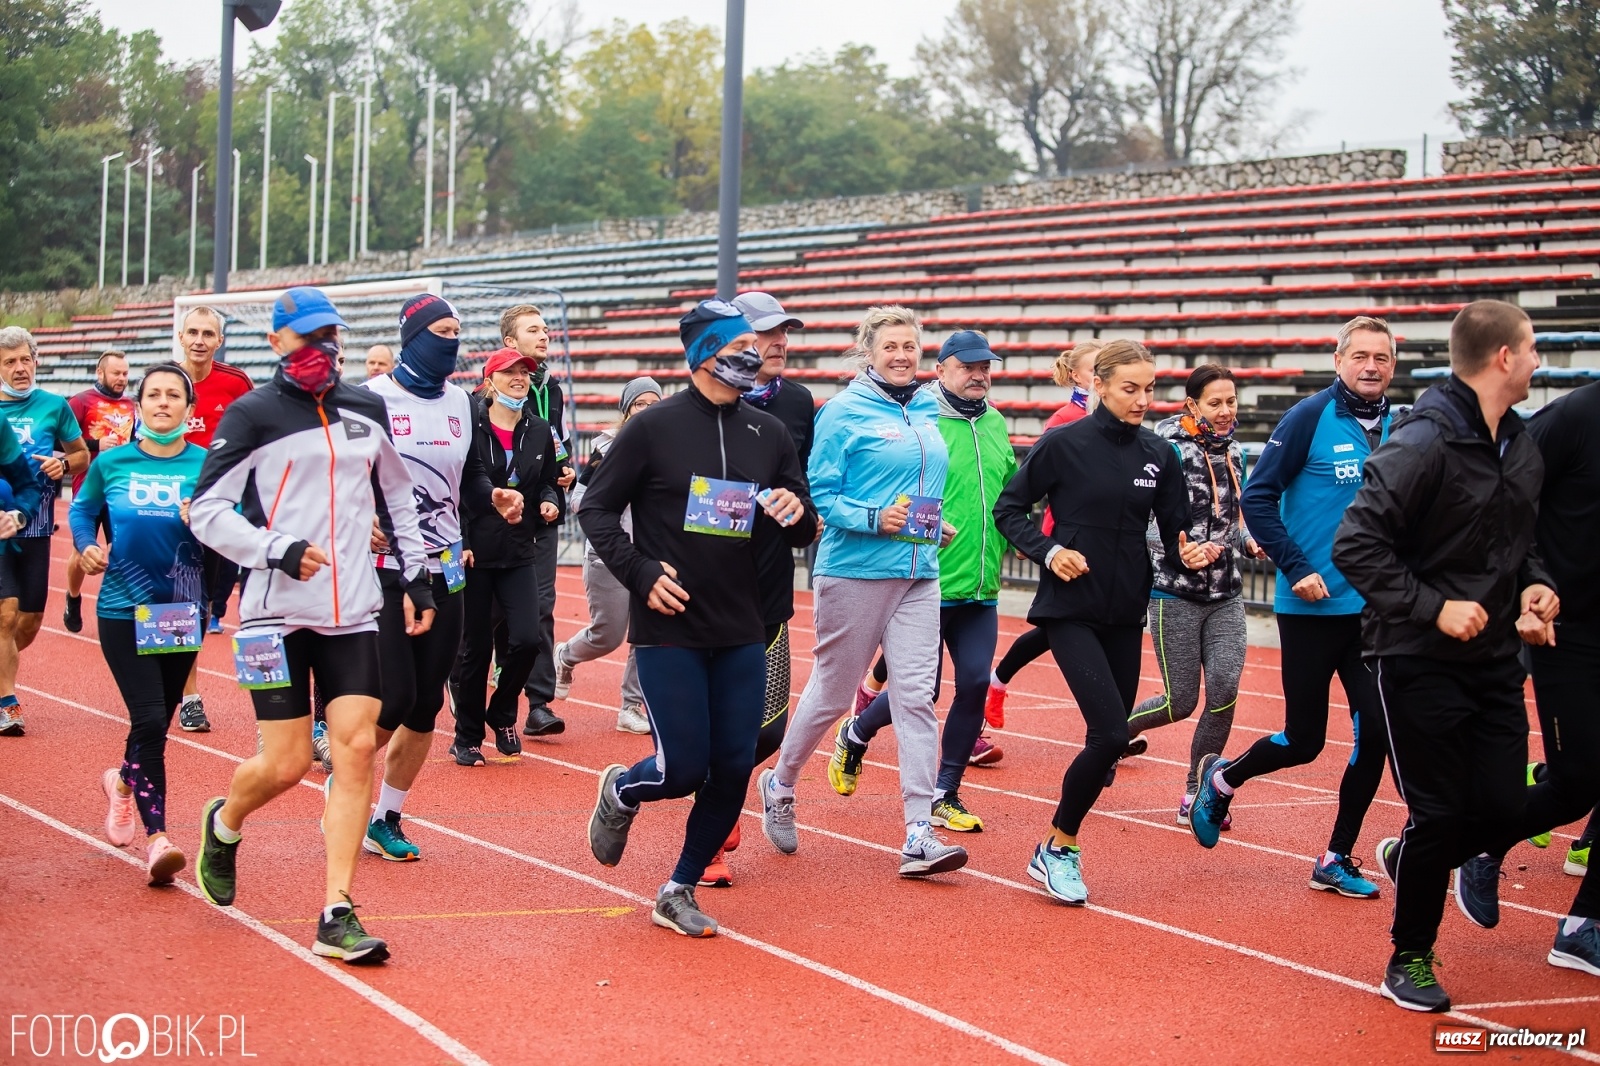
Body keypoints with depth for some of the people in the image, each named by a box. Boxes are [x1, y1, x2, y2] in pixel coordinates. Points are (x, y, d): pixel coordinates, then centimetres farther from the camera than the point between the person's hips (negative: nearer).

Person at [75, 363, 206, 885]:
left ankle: (124, 781, 48)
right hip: (123, 608, -1)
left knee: (158, 719, 15)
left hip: (183, 609, 2)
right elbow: (82, 510, 14)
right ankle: (156, 836, -10)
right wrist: (87, 546, -4)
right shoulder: (111, 464, -1)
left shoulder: (207, 465, -4)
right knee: (149, 719, -13)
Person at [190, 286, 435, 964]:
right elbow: (205, 510, -6)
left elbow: (398, 496, 24)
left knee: (357, 749, -6)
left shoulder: (367, 410, 12)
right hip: (278, 610, -4)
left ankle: (336, 917, -2)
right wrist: (279, 550, -18)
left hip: (353, 613, 4)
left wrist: (416, 577, 18)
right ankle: (222, 824, 31)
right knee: (287, 763, -4)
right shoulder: (254, 414, -3)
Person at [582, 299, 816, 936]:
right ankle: (620, 792, 28)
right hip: (669, 631, -4)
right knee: (683, 769, -8)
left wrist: (797, 513, -9)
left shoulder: (768, 434, 9)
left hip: (741, 636, 4)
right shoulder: (653, 427, -4)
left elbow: (805, 531, 14)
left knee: (733, 770, 0)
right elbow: (596, 510, -1)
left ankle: (678, 893, 18)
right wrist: (641, 574, -13)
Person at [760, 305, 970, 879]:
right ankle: (780, 785, 32)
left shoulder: (929, 412, 13)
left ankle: (920, 836, -5)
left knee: (916, 696, -3)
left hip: (919, 575, 5)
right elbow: (821, 494, -9)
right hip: (855, 571, -5)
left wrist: (938, 525, 9)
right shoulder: (844, 412, -6)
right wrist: (873, 519, -21)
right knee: (831, 690, 6)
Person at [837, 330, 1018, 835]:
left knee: (975, 682, 1)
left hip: (981, 588, 6)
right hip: (929, 585, -6)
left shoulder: (995, 425, 12)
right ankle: (855, 737, 30)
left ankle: (945, 796, 14)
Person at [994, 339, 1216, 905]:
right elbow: (1009, 509, -1)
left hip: (1126, 615, 5)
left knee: (1111, 739, 7)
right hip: (1070, 610, -5)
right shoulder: (1063, 444, -8)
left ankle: (1062, 849, 24)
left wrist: (1190, 553, -12)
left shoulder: (1159, 455, 4)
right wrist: (1049, 551, -16)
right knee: (1111, 733, -16)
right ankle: (1055, 848, 2)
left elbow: (1175, 531, 9)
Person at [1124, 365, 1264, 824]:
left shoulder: (1233, 452, 8)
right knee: (1181, 702, -2)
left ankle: (1196, 795, 6)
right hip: (1176, 593, -5)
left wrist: (1249, 542, 4)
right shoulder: (1171, 452, -13)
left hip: (1226, 596, 5)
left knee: (1225, 692, -8)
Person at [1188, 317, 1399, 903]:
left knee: (1376, 730, -2)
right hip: (1311, 608, -4)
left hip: (1374, 611, 4)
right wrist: (1296, 569, -15)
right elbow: (1258, 497, -10)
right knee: (1304, 740, 2)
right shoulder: (1310, 417, -10)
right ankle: (1221, 780, 32)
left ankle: (1338, 859, 13)